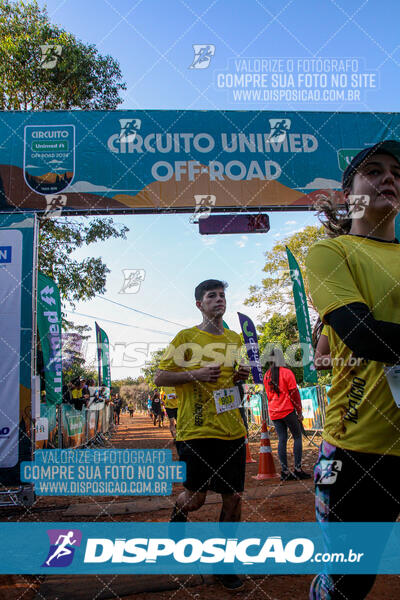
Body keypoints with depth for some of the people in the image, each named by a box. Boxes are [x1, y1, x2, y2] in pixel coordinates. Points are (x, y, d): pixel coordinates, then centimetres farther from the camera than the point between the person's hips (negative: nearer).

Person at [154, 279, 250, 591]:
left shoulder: (236, 339, 12)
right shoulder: (186, 337, -3)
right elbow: (160, 378, -2)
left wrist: (243, 375, 2)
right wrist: (196, 374, -16)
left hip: (233, 431, 4)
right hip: (196, 430, -4)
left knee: (234, 497, 7)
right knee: (196, 498, 4)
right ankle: (178, 512, 40)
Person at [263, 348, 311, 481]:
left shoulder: (267, 376, 9)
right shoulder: (286, 372, -8)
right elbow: (294, 393, -7)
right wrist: (299, 412, -1)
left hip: (274, 412, 5)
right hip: (287, 410, -5)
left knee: (282, 440, 7)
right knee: (297, 437, 5)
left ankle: (284, 471, 5)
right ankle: (297, 469, 0)